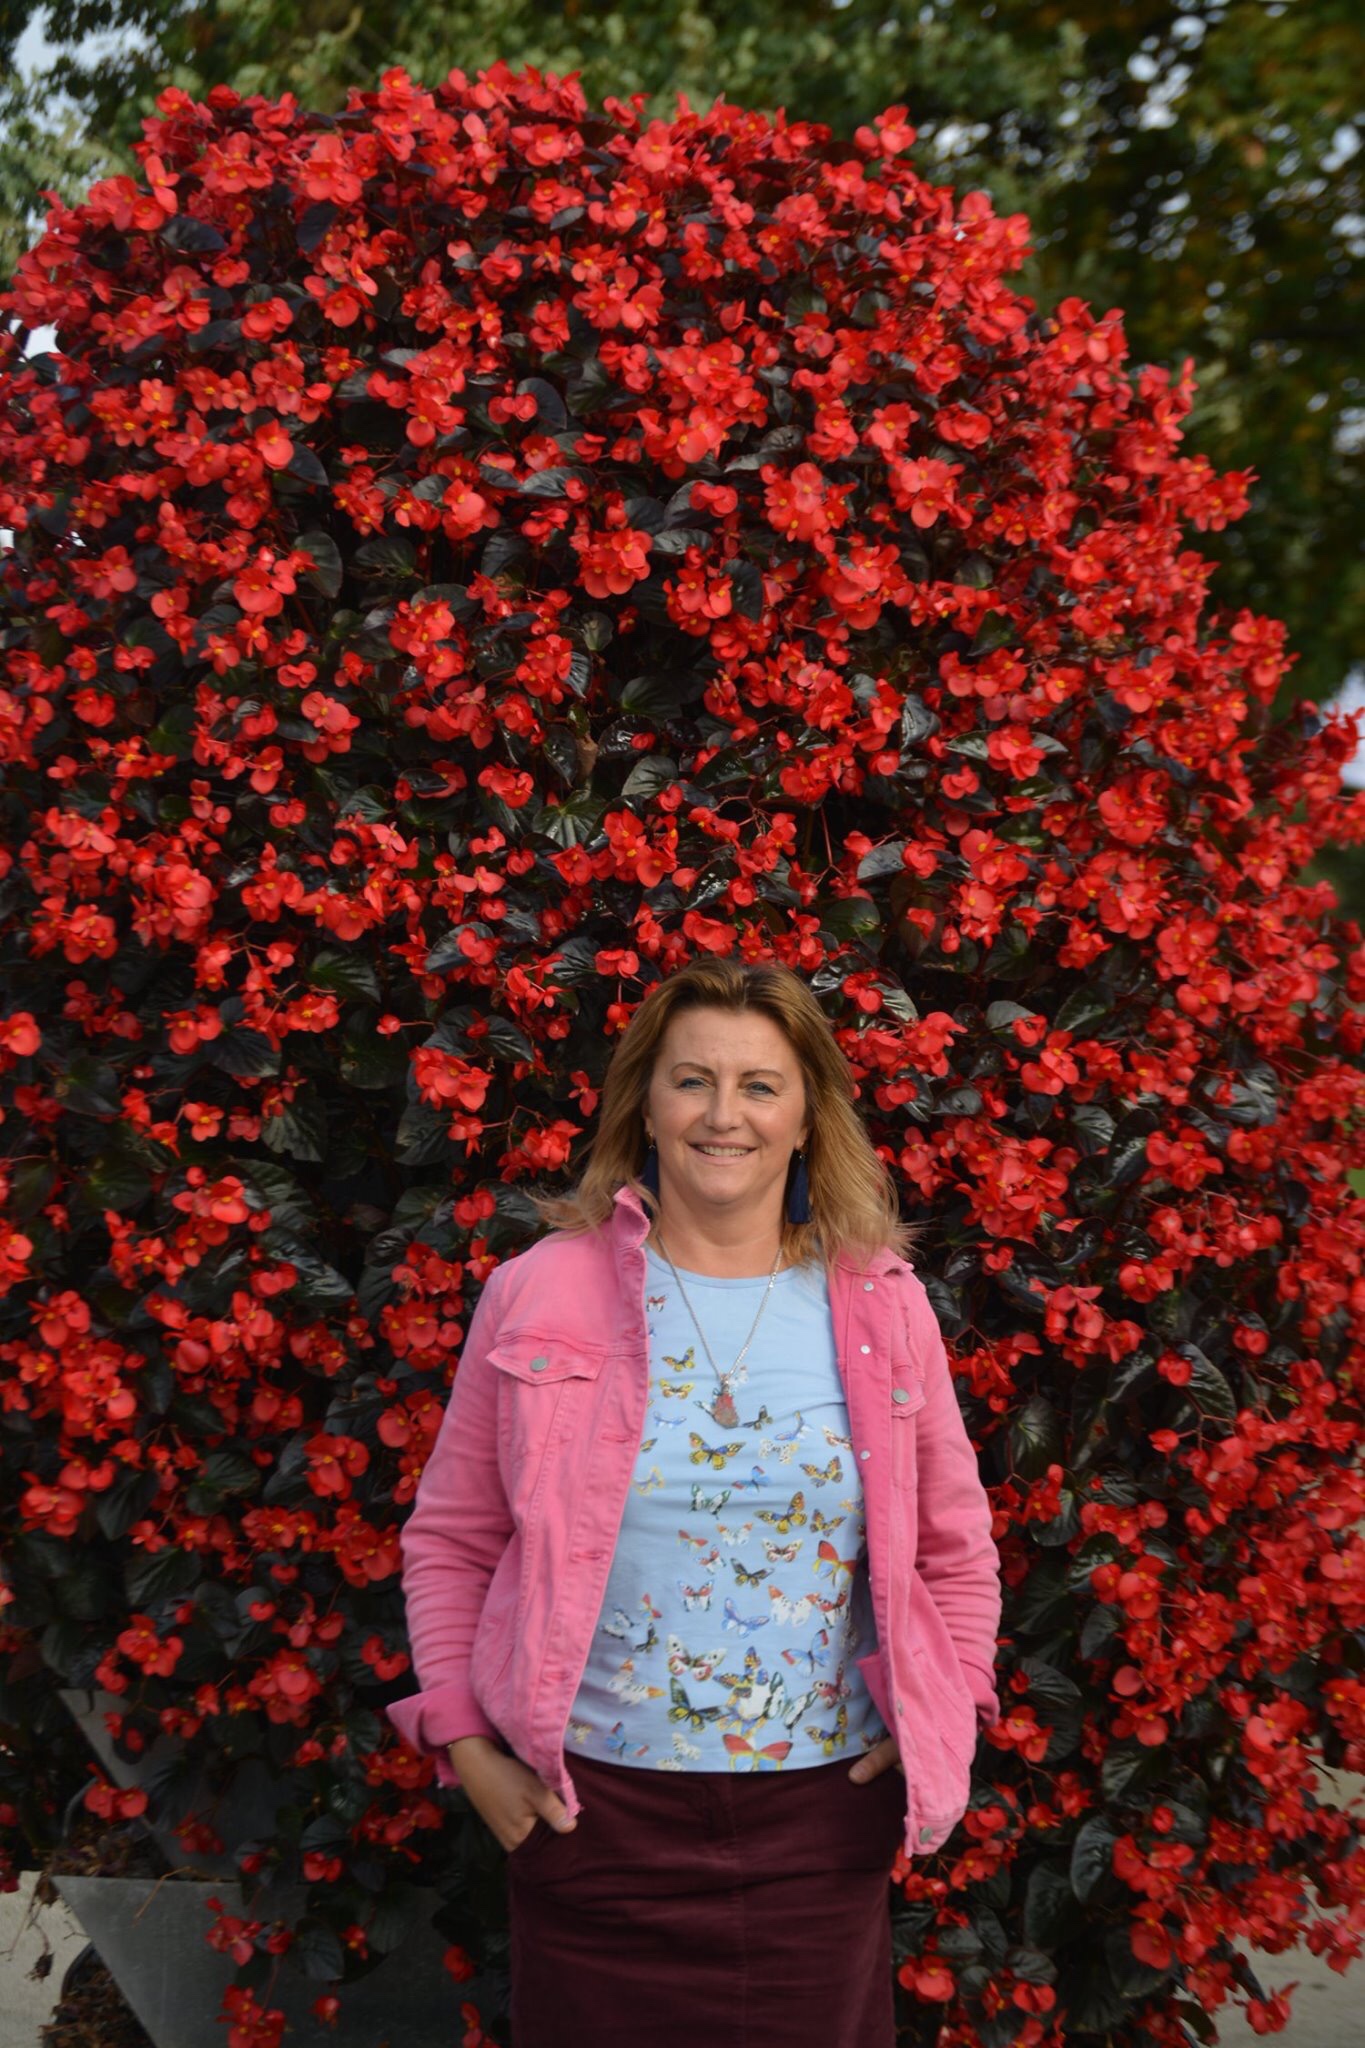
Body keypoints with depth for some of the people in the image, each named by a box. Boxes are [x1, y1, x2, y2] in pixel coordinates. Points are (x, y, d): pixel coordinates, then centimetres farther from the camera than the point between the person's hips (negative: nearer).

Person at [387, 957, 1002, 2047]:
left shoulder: (882, 1306, 4)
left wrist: (939, 1729, 2)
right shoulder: (541, 1295, 0)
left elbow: (957, 1551, 13)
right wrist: (464, 1740, -4)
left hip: (822, 1817, 2)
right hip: (594, 1811, -1)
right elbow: (448, 1540, 4)